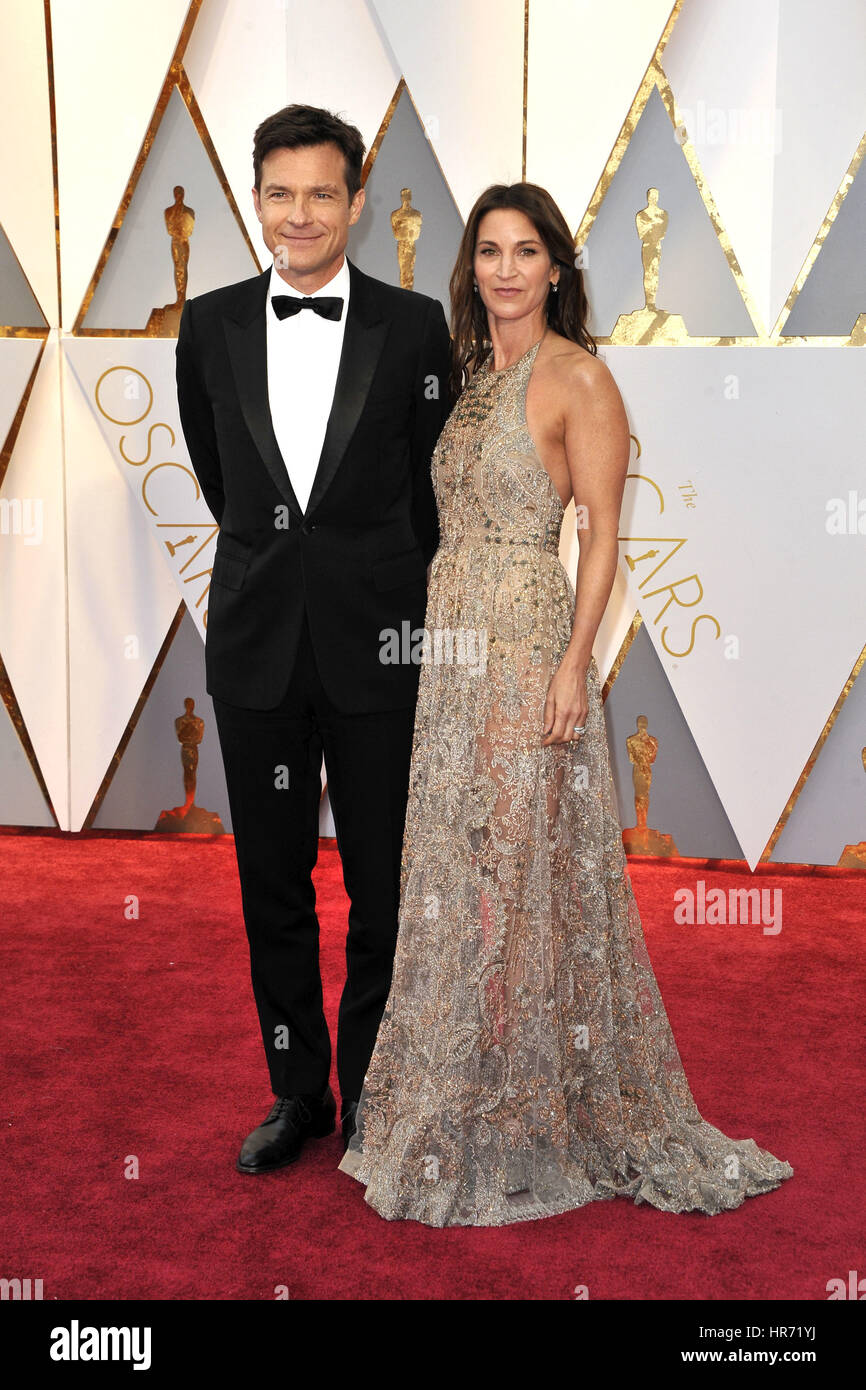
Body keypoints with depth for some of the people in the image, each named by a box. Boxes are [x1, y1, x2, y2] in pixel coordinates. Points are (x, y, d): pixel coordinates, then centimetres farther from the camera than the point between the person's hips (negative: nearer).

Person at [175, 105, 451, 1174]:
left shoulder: (415, 326, -2)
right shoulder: (210, 326, 5)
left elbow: (429, 484, 7)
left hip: (376, 644, -2)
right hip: (256, 642, 2)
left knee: (384, 890, 7)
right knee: (273, 888, 11)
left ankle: (373, 1096, 26)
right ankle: (298, 1092, 28)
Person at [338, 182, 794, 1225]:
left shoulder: (578, 376, -6)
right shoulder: (473, 374, 16)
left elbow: (602, 526, -10)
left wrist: (575, 662, -18)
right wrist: (440, 643, 15)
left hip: (530, 646, -7)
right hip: (455, 645, 7)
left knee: (525, 871, -2)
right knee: (456, 864, 11)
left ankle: (537, 1121, 15)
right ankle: (459, 1113, 25)